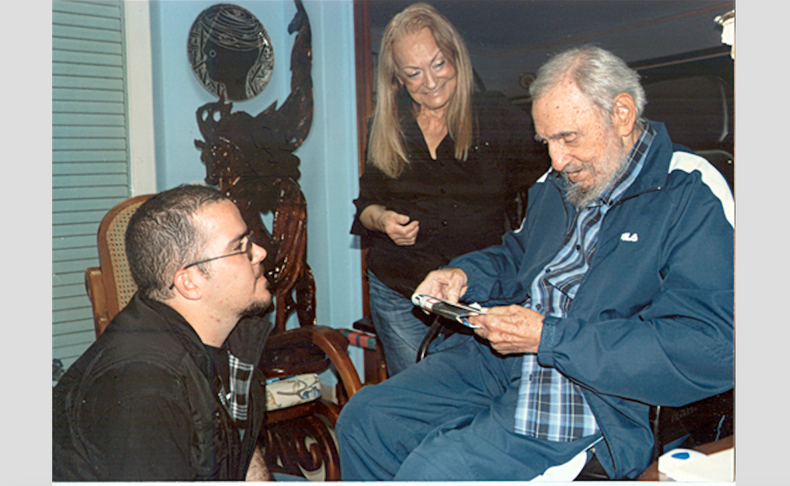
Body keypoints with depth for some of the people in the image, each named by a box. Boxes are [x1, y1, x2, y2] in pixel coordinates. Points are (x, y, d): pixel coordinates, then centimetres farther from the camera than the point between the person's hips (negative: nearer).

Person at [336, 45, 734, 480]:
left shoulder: (693, 196, -11)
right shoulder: (560, 182, 14)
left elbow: (709, 351, -21)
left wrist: (547, 337, -22)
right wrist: (463, 275, 7)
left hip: (594, 400, -7)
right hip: (496, 362, 8)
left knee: (429, 472, -24)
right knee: (362, 420, -1)